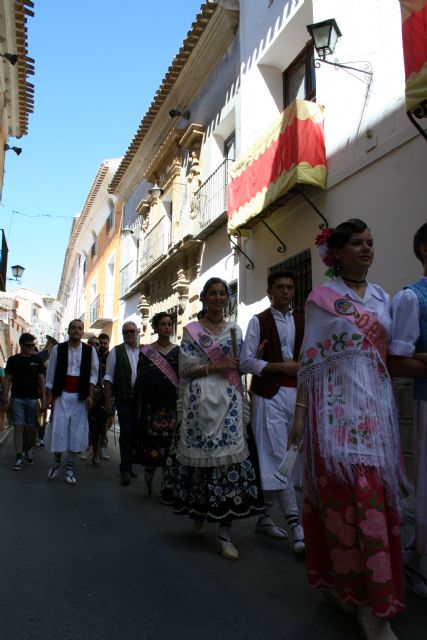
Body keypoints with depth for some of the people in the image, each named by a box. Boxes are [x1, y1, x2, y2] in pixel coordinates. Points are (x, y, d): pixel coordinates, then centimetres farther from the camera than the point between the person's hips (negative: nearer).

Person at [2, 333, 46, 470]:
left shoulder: (37, 360, 6)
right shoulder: (13, 360, 3)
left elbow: (41, 380, 7)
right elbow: (7, 380, 2)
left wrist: (43, 399, 0)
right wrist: (5, 400, -4)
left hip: (33, 399, 1)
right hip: (17, 398, -1)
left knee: (31, 428, 6)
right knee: (19, 427, -4)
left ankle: (29, 449, 31)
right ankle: (19, 458, -1)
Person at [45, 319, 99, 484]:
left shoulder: (90, 350, 2)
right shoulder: (57, 348, 1)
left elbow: (93, 374, 3)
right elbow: (51, 374, 4)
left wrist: (90, 395, -4)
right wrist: (49, 396, 1)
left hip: (80, 396, 0)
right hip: (61, 394, 0)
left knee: (77, 431, 2)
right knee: (58, 428, 0)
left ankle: (70, 468, 12)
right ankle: (57, 462, 23)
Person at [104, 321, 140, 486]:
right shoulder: (116, 352, 4)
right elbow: (108, 378, 2)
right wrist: (108, 402, -3)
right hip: (124, 400, -2)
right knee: (126, 434, -1)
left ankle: (127, 467, 22)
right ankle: (125, 471, 7)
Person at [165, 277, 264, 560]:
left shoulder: (235, 330, 14)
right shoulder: (192, 330, 6)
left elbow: (241, 367, 15)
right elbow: (186, 370, -1)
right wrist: (216, 367, -12)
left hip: (229, 401, 2)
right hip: (200, 400, -1)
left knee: (230, 457, -8)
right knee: (200, 457, 2)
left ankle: (225, 533, -3)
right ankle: (199, 515, 27)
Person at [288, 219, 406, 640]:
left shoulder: (382, 298, 15)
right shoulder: (322, 298, 1)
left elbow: (388, 355, 17)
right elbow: (310, 358, -2)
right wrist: (300, 411, -6)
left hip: (377, 405, 5)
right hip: (338, 405, -5)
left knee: (376, 495, 7)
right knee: (345, 494, -5)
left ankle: (372, 599, 22)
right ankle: (346, 583, 11)